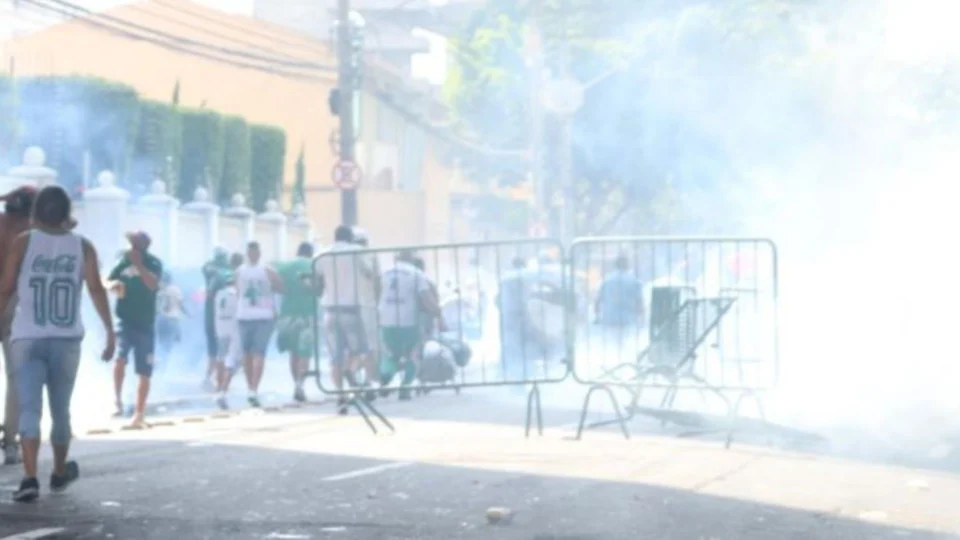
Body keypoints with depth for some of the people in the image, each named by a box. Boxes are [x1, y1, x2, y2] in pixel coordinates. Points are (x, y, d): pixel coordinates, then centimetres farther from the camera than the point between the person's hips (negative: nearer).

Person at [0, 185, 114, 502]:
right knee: (60, 410, 17)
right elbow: (96, 289, -8)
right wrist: (110, 331, -9)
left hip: (26, 339, -1)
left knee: (29, 409, -7)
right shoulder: (82, 246, 3)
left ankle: (30, 478, -23)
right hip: (66, 341, 1)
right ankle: (60, 473, 33)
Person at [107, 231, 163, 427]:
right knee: (119, 358, -23)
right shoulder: (123, 260, 2)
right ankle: (118, 401, -9)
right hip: (124, 320, 0)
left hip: (145, 323, 0)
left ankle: (139, 414, 12)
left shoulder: (153, 263, -3)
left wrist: (138, 264, -29)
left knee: (144, 371, 3)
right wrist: (115, 284, -20)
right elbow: (106, 282, 3)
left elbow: (153, 284, -20)